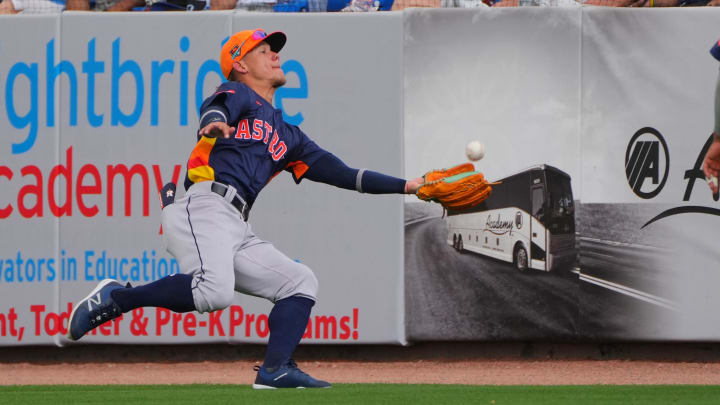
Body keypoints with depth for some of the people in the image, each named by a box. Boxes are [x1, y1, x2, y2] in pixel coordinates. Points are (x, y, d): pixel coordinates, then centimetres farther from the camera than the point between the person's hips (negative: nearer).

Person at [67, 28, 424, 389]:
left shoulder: (287, 136, 33)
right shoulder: (238, 94, 12)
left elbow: (342, 174, 30)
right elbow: (216, 109, -13)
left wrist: (404, 186, 26)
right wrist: (214, 125, -38)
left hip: (237, 230, 9)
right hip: (203, 207, -9)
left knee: (301, 282, 5)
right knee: (214, 292, -31)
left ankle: (276, 370, -9)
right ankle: (115, 298, -18)